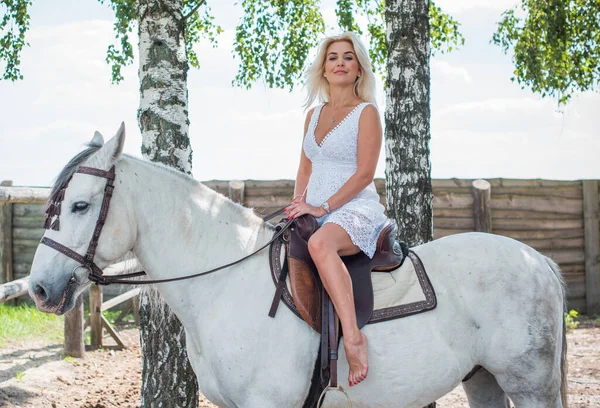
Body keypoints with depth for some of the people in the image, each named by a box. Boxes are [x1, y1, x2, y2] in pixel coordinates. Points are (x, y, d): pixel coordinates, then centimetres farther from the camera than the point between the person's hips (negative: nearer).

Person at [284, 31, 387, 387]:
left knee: (320, 243, -40)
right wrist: (298, 206, 4)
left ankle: (354, 337, -46)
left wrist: (322, 207, -16)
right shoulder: (314, 115, 18)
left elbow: (364, 173, -10)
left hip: (356, 209, -8)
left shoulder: (367, 112, -2)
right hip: (315, 213, 8)